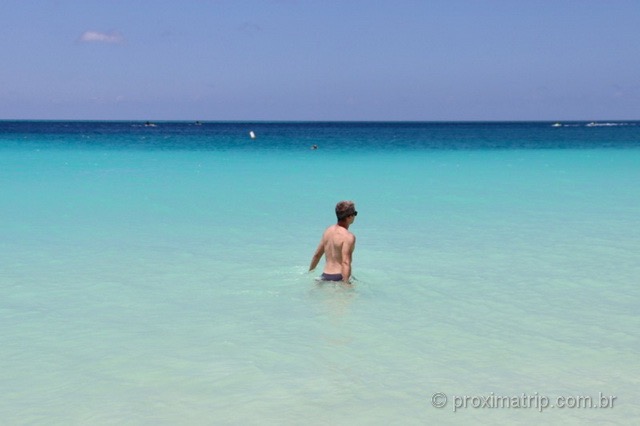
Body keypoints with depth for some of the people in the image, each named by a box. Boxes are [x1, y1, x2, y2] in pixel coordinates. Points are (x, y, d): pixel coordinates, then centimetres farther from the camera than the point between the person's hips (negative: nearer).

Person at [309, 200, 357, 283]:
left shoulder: (328, 231, 11)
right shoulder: (348, 236, -12)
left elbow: (316, 255, 20)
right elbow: (346, 263, -21)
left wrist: (309, 273, 31)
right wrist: (346, 283, -25)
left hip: (325, 276, 7)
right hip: (339, 277, -7)